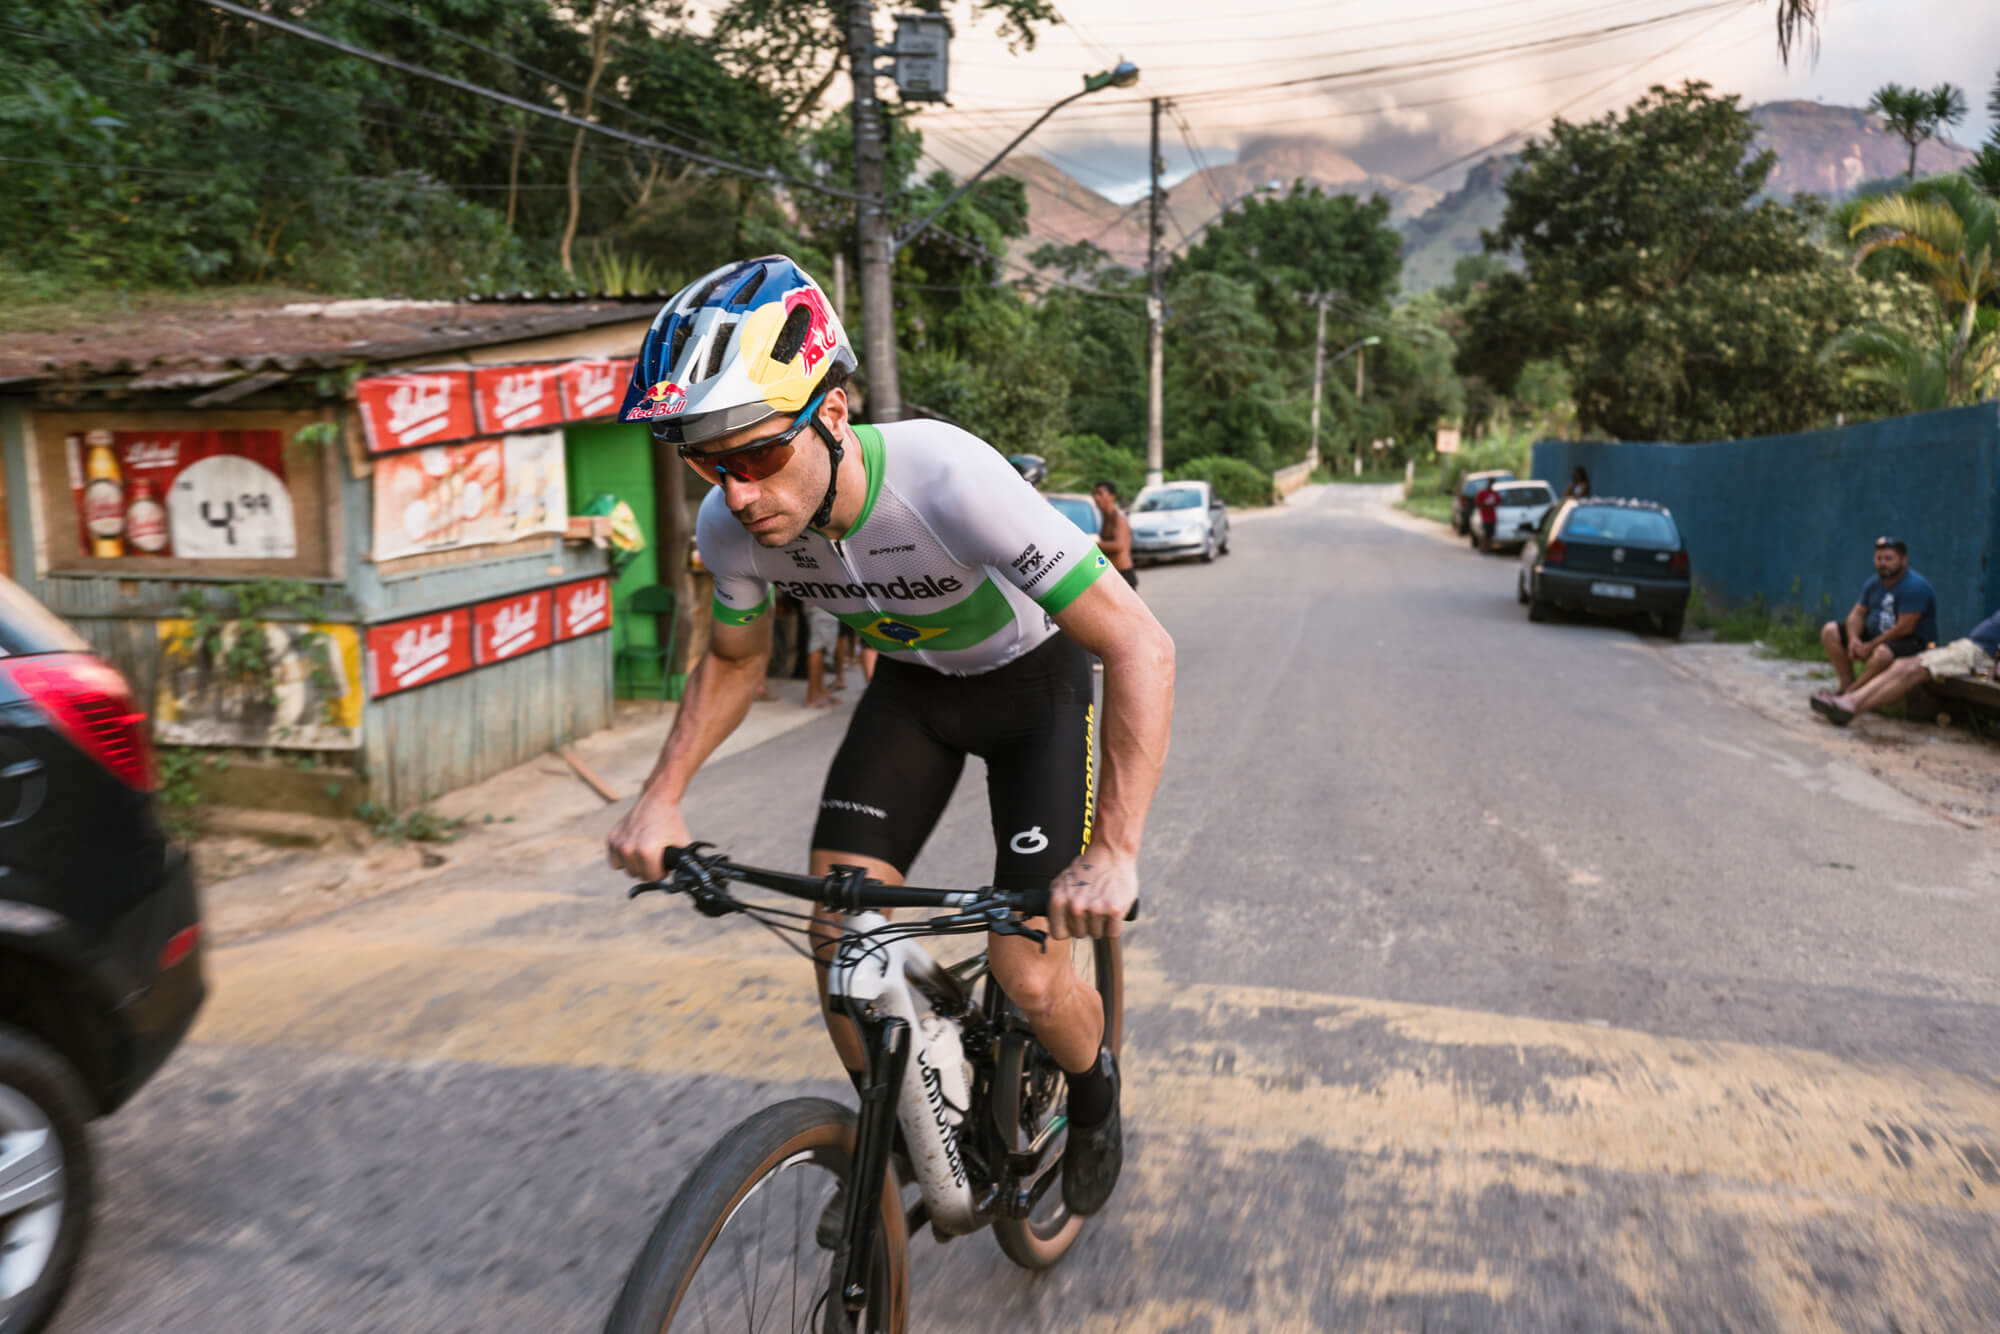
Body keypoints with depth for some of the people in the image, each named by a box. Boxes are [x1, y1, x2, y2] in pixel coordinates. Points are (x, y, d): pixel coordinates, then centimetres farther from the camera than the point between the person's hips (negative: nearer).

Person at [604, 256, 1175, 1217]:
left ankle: (1094, 1097, 26)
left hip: (1034, 680, -4)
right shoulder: (730, 526, -21)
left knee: (1028, 977, -10)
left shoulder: (947, 479, -39)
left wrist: (1115, 850, -44)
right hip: (913, 681, 5)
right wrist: (660, 797, -12)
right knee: (839, 939, -8)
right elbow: (732, 661, 2)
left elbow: (1140, 646, -37)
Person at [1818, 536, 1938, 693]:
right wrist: (1853, 638, -14)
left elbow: (1904, 628, -23)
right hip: (1875, 636, 9)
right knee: (1830, 631, -1)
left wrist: (1870, 646, -20)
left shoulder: (1914, 586, -18)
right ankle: (1847, 684, -9)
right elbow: (1858, 613, 7)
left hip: (1913, 643, -9)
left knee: (1883, 652, -42)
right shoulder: (1874, 584, 8)